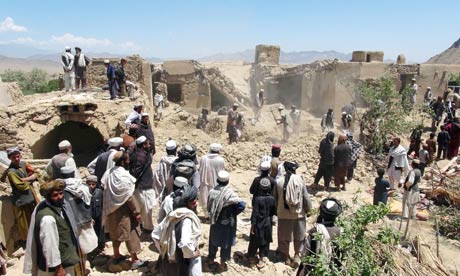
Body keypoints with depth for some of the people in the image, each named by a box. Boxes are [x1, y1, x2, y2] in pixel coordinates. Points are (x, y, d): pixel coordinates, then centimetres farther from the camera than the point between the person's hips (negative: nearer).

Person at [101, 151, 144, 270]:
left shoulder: (108, 173, -3)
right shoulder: (124, 176, -24)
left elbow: (104, 188, 4)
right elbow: (128, 197, -22)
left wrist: (109, 205, 15)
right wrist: (136, 212, -14)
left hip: (112, 208, 7)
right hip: (123, 209, -7)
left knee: (116, 232, 22)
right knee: (130, 233, 6)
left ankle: (116, 256, 37)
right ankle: (134, 260, 15)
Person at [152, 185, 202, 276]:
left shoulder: (172, 215, -1)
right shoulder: (188, 218, -25)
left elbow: (155, 234, 7)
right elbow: (185, 243, -39)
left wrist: (163, 250, 14)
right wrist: (193, 253, -20)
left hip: (169, 259, 8)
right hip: (183, 262, -7)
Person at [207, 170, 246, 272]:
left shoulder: (212, 192, -13)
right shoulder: (230, 193, -23)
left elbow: (209, 207, -3)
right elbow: (242, 205, -27)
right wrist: (234, 213, -11)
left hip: (215, 222, 3)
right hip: (227, 223, -3)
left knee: (213, 241, 22)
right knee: (226, 242, 15)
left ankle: (211, 260, 37)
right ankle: (222, 264, 27)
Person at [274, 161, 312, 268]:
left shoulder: (279, 182, -11)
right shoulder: (300, 181, -13)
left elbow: (275, 199, -2)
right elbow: (306, 198, -8)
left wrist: (276, 211, 14)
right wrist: (308, 210, 8)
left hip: (284, 214, 1)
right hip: (299, 214, 0)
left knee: (284, 236, 17)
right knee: (299, 236, 18)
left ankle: (285, 255, 30)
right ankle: (297, 255, 22)